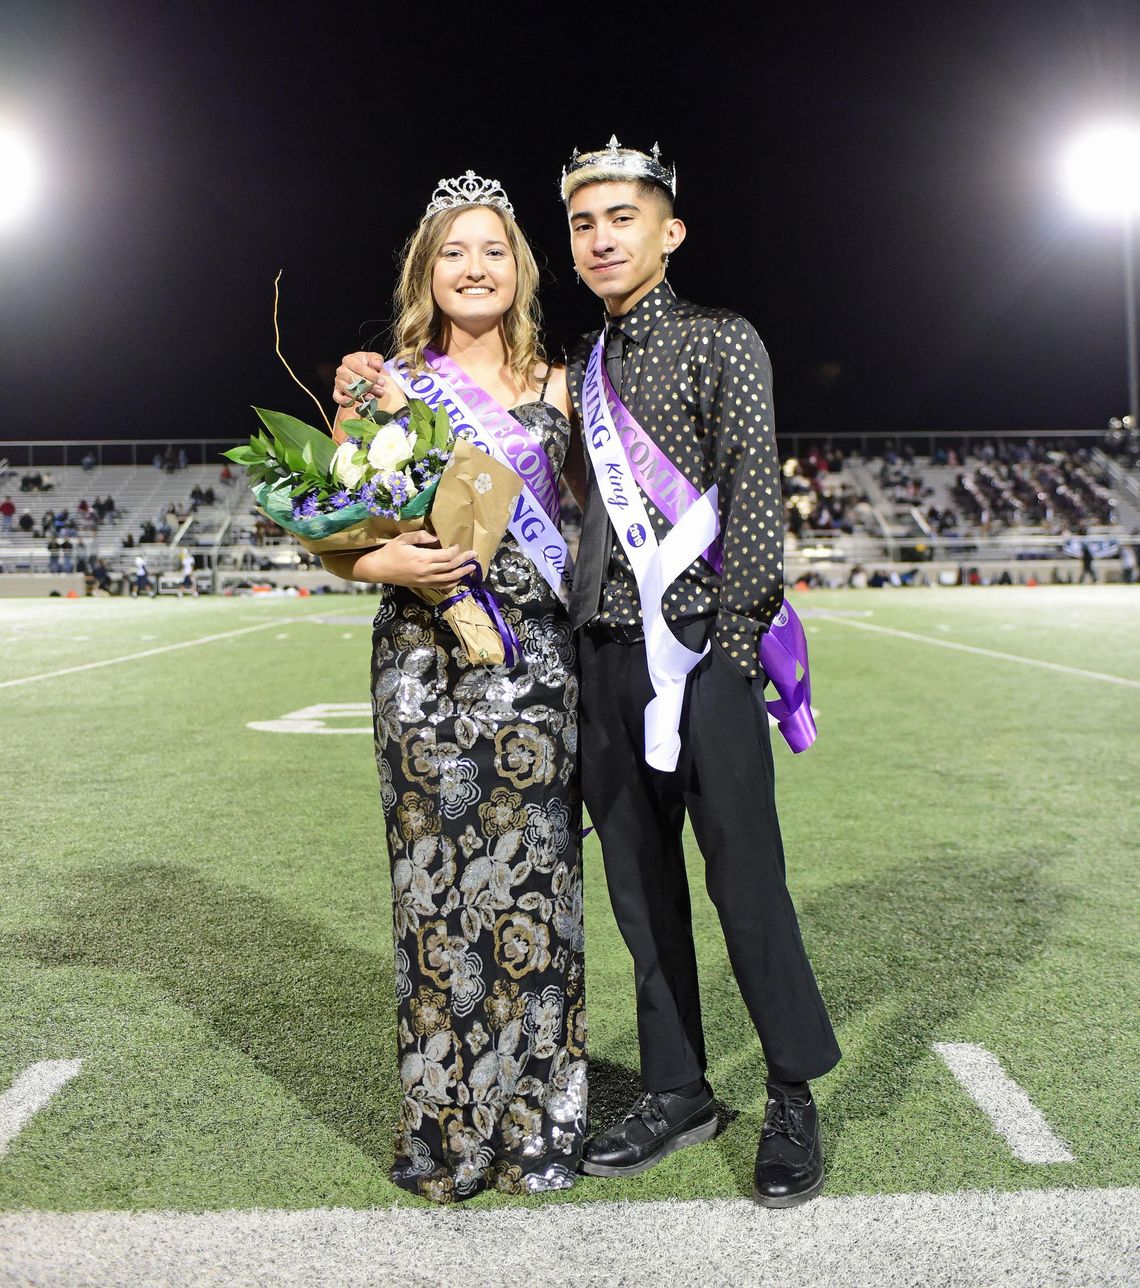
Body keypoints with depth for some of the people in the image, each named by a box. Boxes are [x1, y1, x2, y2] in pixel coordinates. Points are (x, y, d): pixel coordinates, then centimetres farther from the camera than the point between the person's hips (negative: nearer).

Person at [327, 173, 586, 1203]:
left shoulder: (554, 385, 11)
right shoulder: (387, 384, 6)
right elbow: (334, 537, 5)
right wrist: (387, 562, -14)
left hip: (534, 659, 1)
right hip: (422, 661, -1)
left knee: (530, 882, 4)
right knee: (436, 885, 3)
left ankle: (538, 1128, 21)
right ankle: (446, 1132, 20)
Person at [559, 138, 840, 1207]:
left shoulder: (723, 341, 3)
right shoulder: (575, 370, 17)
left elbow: (754, 495, -5)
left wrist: (732, 639, -12)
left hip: (700, 647, -5)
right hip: (604, 653, 5)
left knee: (744, 878, -1)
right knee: (640, 884, 10)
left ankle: (793, 1099, 16)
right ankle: (676, 1092, 24)